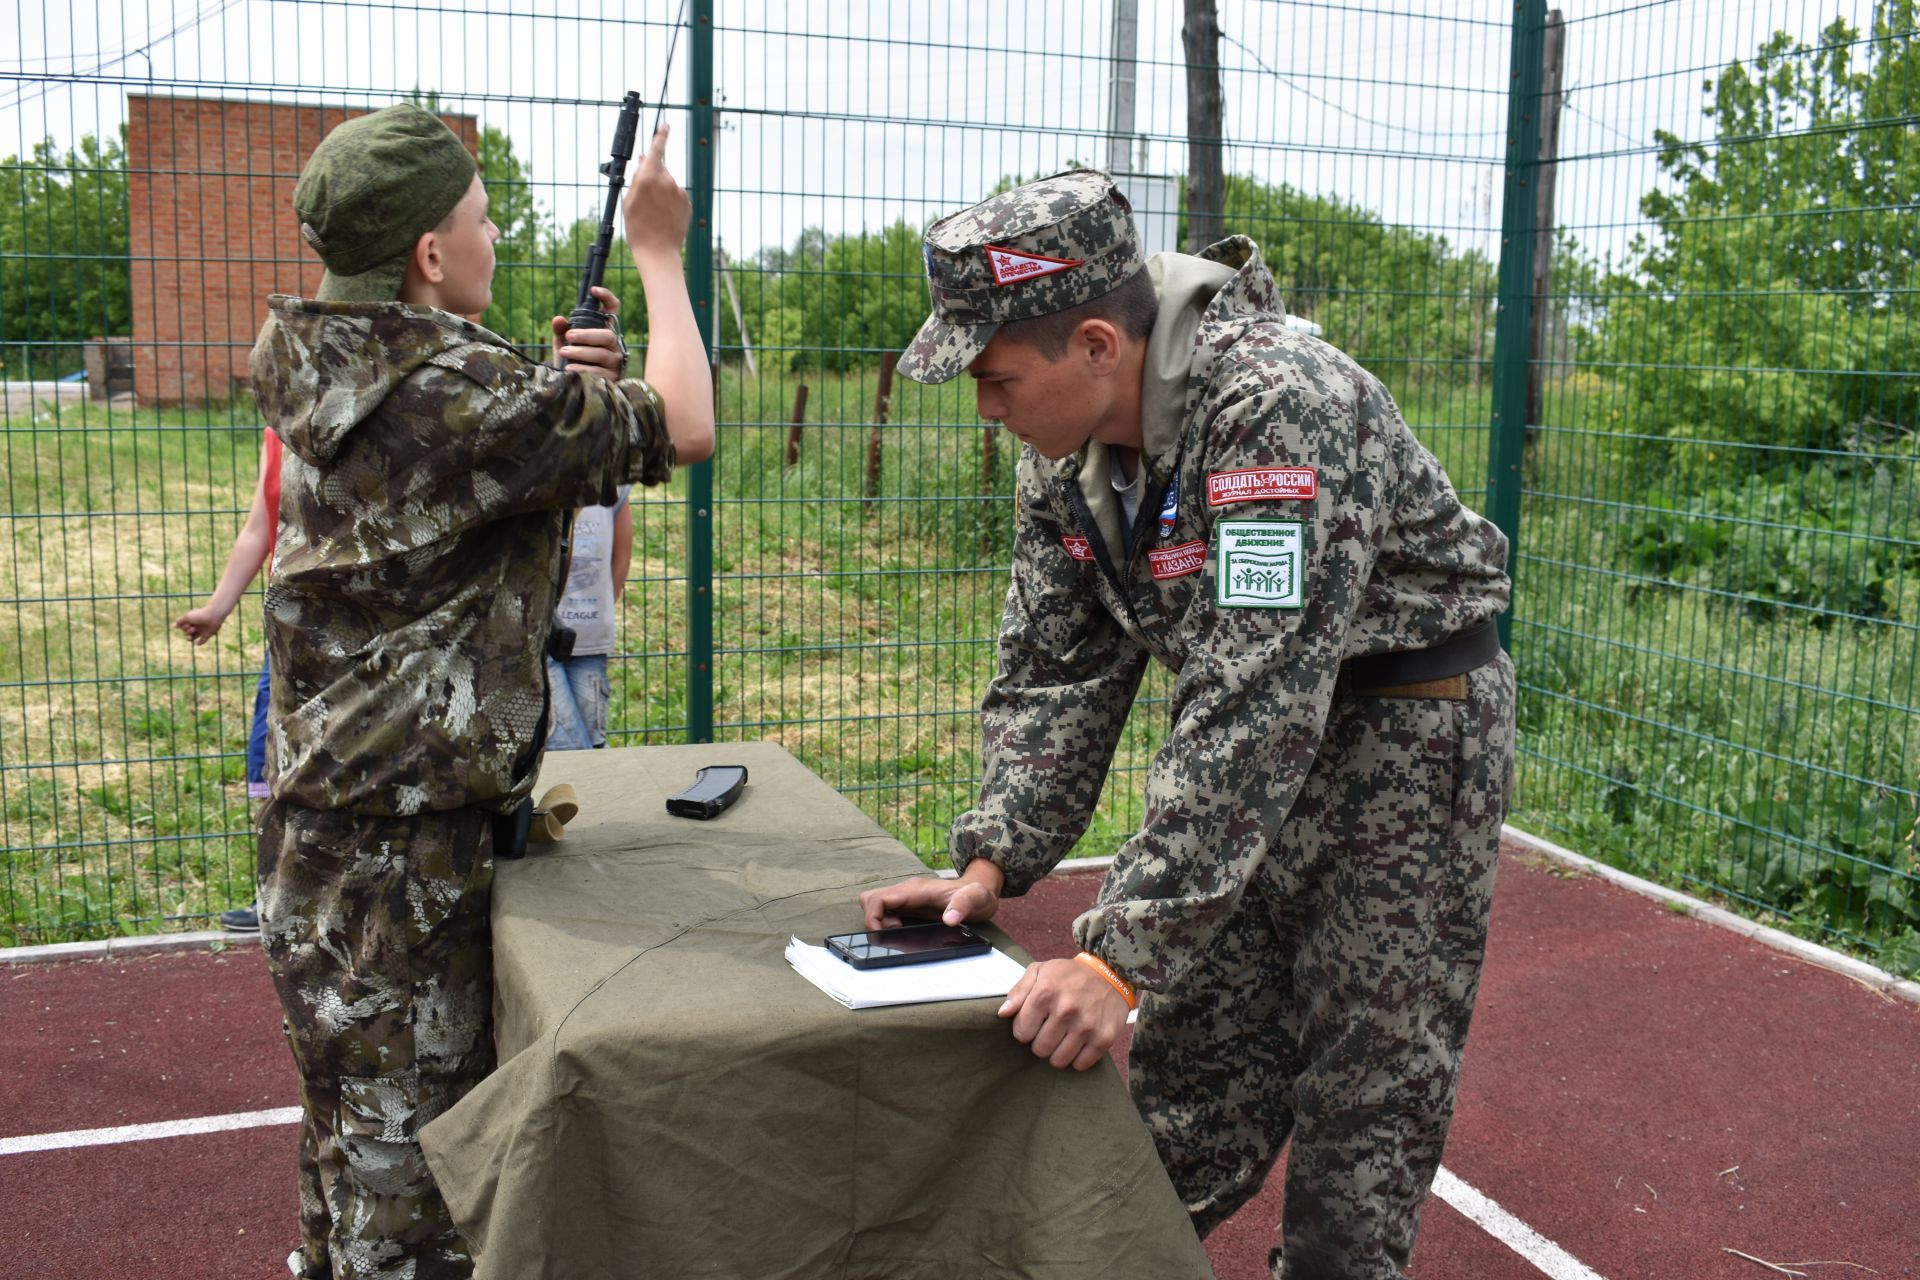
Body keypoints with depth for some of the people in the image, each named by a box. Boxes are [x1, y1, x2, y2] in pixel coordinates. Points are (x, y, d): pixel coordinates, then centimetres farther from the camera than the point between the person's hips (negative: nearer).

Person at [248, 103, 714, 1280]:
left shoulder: (332, 380, 6)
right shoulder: (456, 392, -22)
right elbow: (685, 429, -14)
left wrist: (561, 393, 4)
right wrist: (659, 252, -2)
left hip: (323, 839, 9)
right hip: (399, 864, -9)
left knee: (352, 1132, 24)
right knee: (410, 1158, 4)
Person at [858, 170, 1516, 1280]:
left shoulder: (1278, 403, -31)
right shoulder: (1065, 450, -5)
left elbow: (1252, 708, -36)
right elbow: (1055, 670, 2)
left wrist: (1123, 956, -36)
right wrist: (992, 863, -10)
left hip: (1410, 721, -7)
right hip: (1258, 739, 7)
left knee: (1364, 1101, -1)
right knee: (1191, 1062, 10)